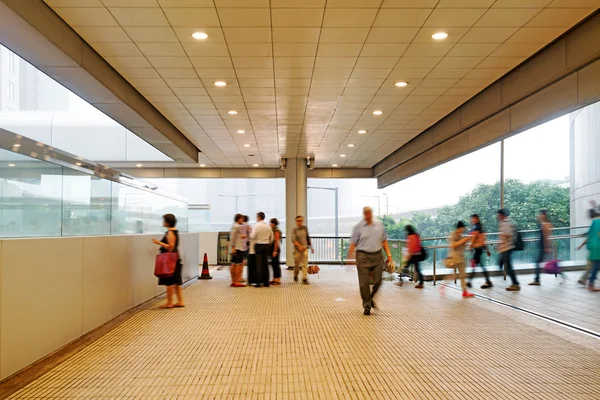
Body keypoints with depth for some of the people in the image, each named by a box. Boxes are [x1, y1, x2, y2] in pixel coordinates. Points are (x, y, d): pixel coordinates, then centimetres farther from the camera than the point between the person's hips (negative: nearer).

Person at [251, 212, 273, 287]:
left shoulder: (257, 225, -9)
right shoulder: (268, 226, 8)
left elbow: (253, 236, -14)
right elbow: (271, 237, 12)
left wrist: (250, 235, 7)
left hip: (258, 245, -5)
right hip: (266, 245, 5)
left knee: (259, 264, -4)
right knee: (265, 263, 8)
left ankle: (258, 282, -5)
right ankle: (266, 282, 10)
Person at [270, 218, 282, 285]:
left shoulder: (276, 231, -13)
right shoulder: (273, 230, 15)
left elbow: (276, 241, -18)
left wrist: (275, 251, -21)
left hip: (275, 249, -9)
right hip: (272, 249, 9)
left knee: (276, 264, -7)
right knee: (273, 264, 11)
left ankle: (278, 280, -4)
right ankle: (274, 279, 17)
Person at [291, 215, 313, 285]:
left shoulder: (305, 228, 5)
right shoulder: (294, 230, -5)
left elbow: (308, 238, 15)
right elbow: (293, 240, -14)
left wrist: (311, 246, 15)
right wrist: (299, 246, -27)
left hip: (305, 248, 2)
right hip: (297, 249, -2)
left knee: (305, 264, -6)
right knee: (297, 264, 10)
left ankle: (305, 279, -4)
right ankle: (295, 275, 37)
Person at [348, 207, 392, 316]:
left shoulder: (379, 224, 8)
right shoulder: (358, 227, -1)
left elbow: (384, 240, 14)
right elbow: (353, 243, -2)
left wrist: (388, 254, 5)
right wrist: (350, 257, -13)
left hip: (377, 256, 3)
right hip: (363, 256, -3)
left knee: (378, 281, 6)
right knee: (364, 283, -2)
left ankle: (371, 298, 33)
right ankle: (367, 306, 11)